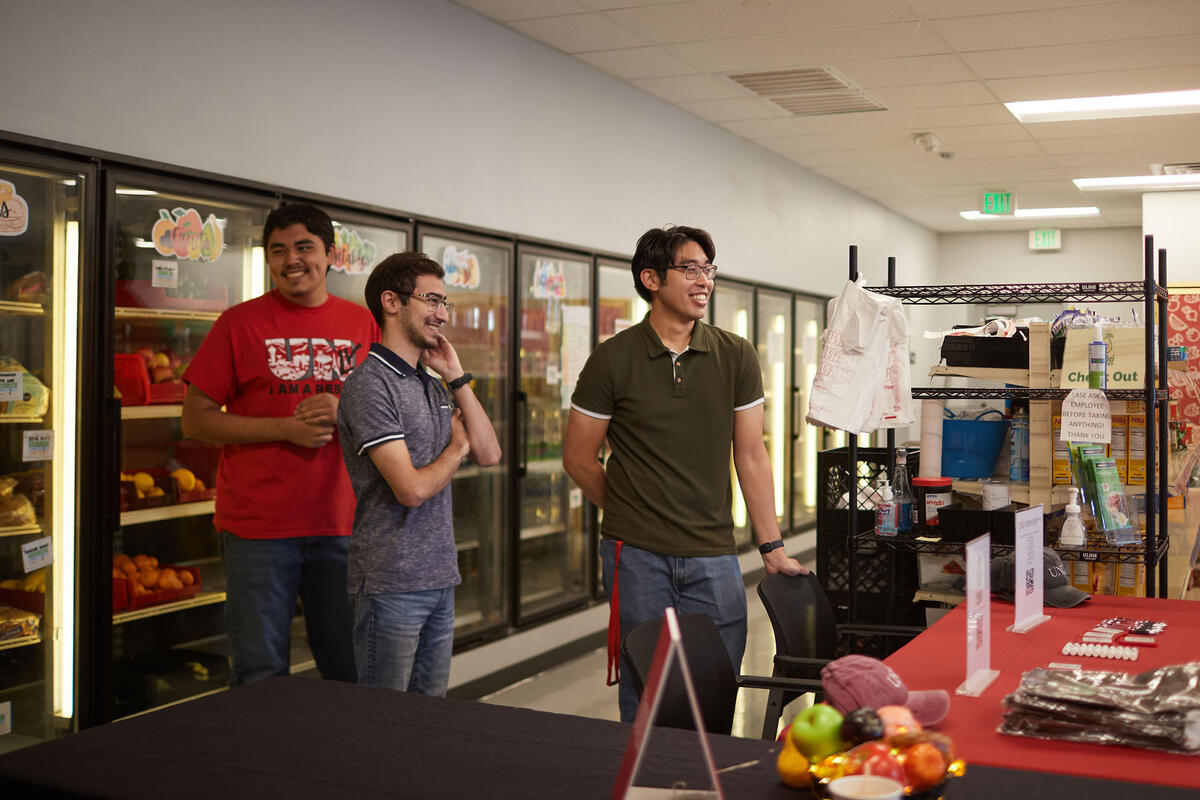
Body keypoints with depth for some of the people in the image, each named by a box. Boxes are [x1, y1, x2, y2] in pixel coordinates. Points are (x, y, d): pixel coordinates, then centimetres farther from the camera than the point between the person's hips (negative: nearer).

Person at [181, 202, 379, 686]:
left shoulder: (362, 324, 8)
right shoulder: (240, 323, 0)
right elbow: (195, 420, -2)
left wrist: (343, 414, -9)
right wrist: (287, 429, -13)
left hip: (341, 523, 3)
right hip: (259, 527, -3)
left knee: (352, 675, 11)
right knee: (262, 680, 4)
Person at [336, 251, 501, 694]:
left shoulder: (434, 386, 14)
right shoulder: (371, 384, -14)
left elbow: (489, 454, 8)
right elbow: (412, 488, -20)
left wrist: (457, 377, 3)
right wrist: (456, 447, -1)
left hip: (440, 578, 8)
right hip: (391, 586, -8)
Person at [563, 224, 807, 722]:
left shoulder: (736, 357, 4)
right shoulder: (612, 360, -3)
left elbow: (750, 456, 6)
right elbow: (578, 458, 4)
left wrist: (772, 549, 4)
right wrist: (633, 512, 8)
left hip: (713, 556, 2)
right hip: (636, 555, -2)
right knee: (645, 699, 7)